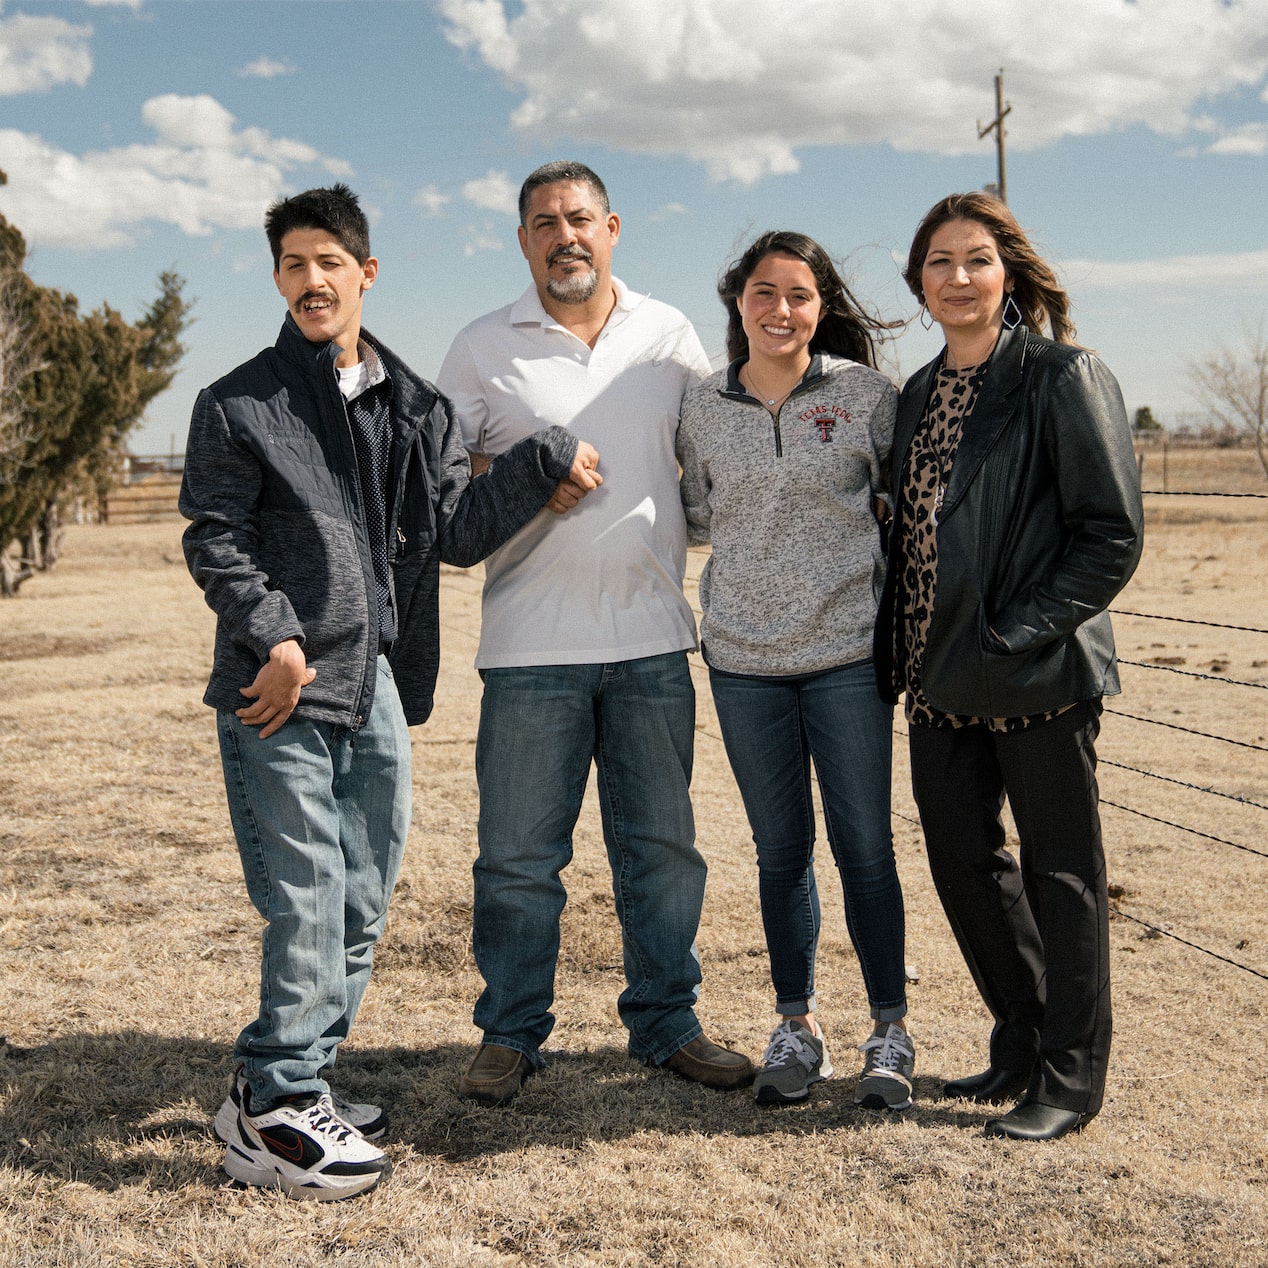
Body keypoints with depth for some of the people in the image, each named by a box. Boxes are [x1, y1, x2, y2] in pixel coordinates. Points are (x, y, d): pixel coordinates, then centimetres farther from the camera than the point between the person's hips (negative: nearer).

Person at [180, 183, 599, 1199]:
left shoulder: (417, 407, 15)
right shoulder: (240, 406, 2)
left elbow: (458, 532, 8)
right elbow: (215, 540, -3)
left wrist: (542, 464, -1)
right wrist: (274, 634, -15)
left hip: (379, 693, 5)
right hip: (283, 694, -5)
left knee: (360, 907, 10)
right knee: (308, 903, -7)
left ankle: (295, 1089, 24)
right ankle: (277, 1108, 5)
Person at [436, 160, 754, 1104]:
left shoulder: (670, 334, 10)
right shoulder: (483, 349, 4)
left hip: (653, 638, 2)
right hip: (531, 644, -2)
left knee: (662, 845, 10)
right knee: (518, 853, 2)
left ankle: (665, 1022, 24)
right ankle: (511, 1036, 18)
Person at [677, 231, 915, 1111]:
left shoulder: (867, 394, -2)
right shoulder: (704, 410, 6)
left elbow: (909, 498, 9)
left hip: (848, 650, -2)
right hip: (743, 657, 2)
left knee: (864, 846, 3)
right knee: (781, 851, 11)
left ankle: (891, 1030, 18)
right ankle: (797, 1029, 24)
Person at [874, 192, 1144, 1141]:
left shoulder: (1064, 378, -8)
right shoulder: (920, 394, 14)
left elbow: (1112, 534, -12)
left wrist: (1019, 633, -18)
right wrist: (905, 651, 9)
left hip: (1038, 672, -7)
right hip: (943, 678, 7)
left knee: (1059, 867, 3)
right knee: (961, 857, 12)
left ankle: (1071, 1075, 17)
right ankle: (1023, 1044, 31)